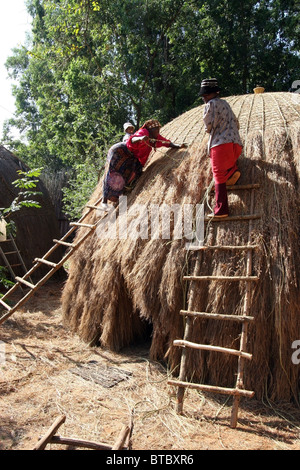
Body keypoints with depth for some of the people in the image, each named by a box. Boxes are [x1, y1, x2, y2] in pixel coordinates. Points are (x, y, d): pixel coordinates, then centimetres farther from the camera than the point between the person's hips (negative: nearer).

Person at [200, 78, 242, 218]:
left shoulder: (211, 104, 0)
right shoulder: (225, 104, 24)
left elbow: (209, 126, -4)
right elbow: (236, 124, 27)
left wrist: (209, 130, 17)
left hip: (220, 144, -8)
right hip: (236, 144, 8)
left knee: (219, 177, -7)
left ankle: (220, 210, -11)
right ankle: (233, 170, -1)